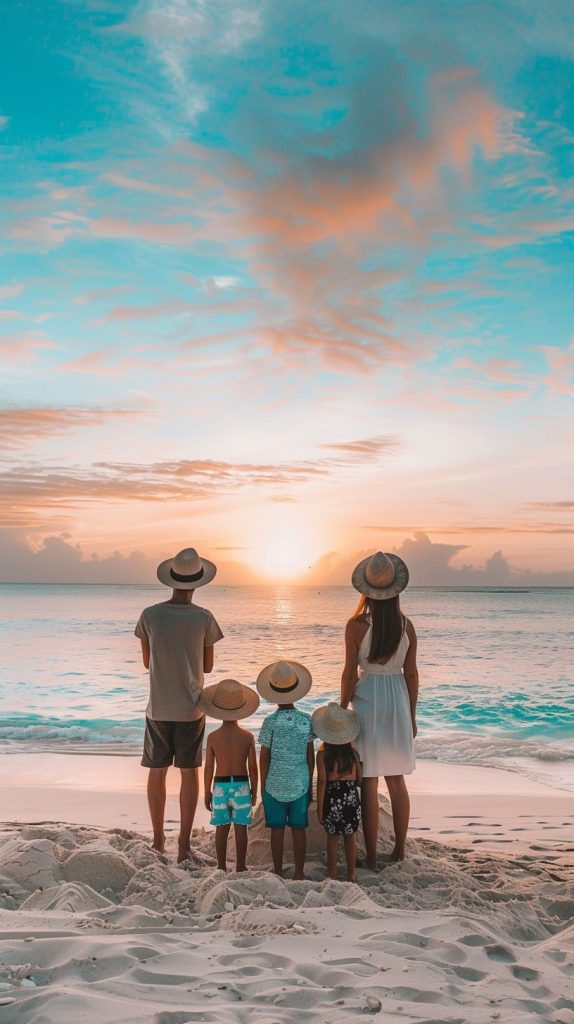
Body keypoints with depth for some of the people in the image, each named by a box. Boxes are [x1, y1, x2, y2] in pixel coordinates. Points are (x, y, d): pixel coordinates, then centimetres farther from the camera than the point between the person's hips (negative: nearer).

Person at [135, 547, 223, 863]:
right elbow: (208, 666, 1)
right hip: (191, 707, -1)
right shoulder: (204, 618, -9)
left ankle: (158, 839, 23)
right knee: (189, 772, 7)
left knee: (157, 771, 12)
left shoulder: (149, 615, -6)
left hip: (158, 707, 1)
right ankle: (184, 843, 10)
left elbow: (147, 662, 5)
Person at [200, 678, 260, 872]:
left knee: (222, 828, 10)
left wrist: (207, 792, 8)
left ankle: (221, 867, 17)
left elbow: (209, 767, -3)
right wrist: (254, 791, 9)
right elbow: (252, 768, -3)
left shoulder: (213, 737, -6)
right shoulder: (247, 737, -7)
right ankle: (240, 867, 14)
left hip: (220, 785, 1)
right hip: (242, 785, -1)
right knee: (240, 828, 8)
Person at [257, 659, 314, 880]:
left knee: (277, 829, 8)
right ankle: (299, 872, 15)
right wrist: (310, 783, 14)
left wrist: (262, 785, 6)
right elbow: (310, 755, 3)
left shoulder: (271, 722, -11)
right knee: (298, 829, 10)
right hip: (300, 784, 2)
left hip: (275, 784, -2)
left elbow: (264, 757, -6)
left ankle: (278, 872, 16)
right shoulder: (306, 720, -4)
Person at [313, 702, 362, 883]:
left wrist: (319, 808, -6)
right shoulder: (353, 753, -4)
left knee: (332, 838, 11)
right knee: (350, 837, 14)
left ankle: (332, 875, 18)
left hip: (332, 799, -2)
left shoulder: (323, 754, -11)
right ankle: (351, 874, 23)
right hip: (351, 798, 2)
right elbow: (359, 780, 1)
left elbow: (322, 782, -12)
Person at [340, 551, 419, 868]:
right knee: (396, 781, 16)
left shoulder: (356, 625, -12)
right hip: (398, 700, 4)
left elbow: (349, 674, -9)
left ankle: (371, 856, 10)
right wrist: (411, 716, 13)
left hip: (367, 700, -4)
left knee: (369, 783, 4)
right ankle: (399, 849, 24)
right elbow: (411, 674, 4)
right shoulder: (406, 626, -2)